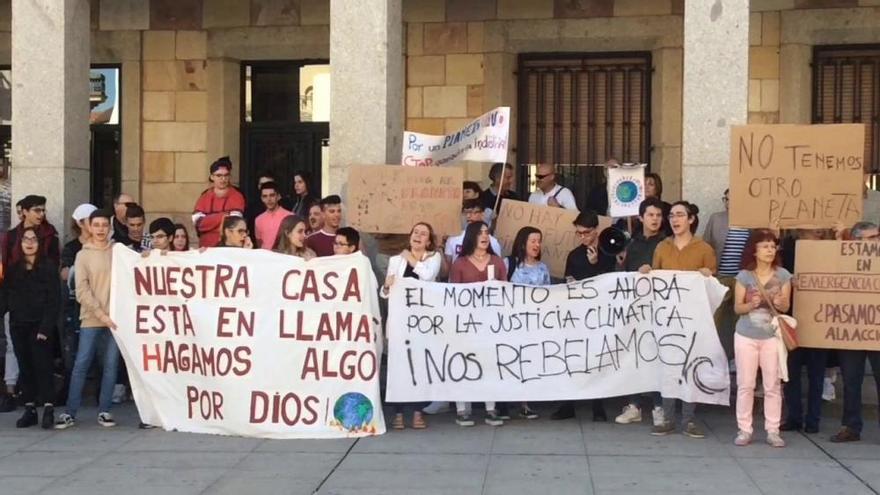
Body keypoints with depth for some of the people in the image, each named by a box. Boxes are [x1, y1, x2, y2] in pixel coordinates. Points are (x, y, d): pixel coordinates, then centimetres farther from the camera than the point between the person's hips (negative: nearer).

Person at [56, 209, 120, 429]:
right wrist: (101, 314, -12)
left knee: (111, 365, 3)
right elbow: (82, 290, -4)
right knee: (81, 365, -2)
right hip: (91, 319, -1)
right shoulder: (83, 255, 3)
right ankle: (70, 412, 4)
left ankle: (104, 411, 11)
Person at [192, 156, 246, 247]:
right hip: (206, 247, 3)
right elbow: (198, 222, -6)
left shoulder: (236, 196, -1)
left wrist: (209, 220, -10)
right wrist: (223, 216, -11)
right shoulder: (204, 196, 7)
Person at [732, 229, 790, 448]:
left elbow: (786, 306, 2)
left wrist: (780, 303, -20)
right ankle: (744, 430, 10)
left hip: (772, 337, 0)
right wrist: (751, 305, -21)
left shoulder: (783, 275, -1)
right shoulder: (744, 276, -3)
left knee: (773, 385, 3)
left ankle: (773, 431, 9)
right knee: (745, 384, 3)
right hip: (746, 336, 0)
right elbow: (737, 308, -1)